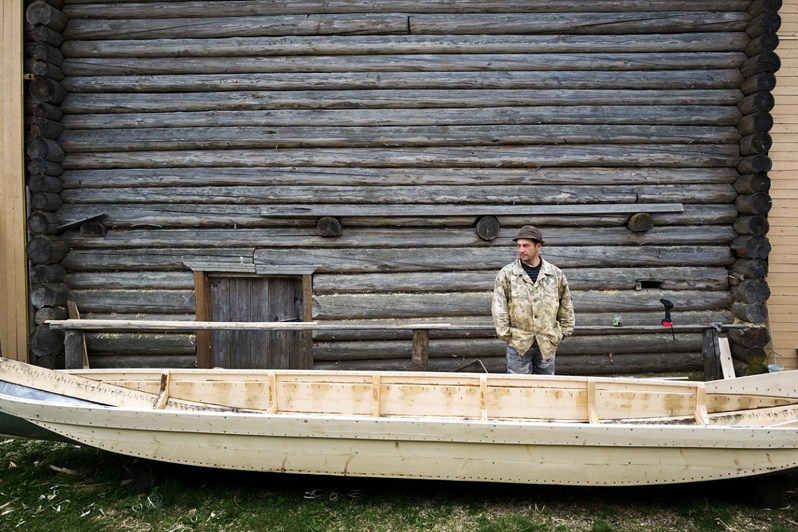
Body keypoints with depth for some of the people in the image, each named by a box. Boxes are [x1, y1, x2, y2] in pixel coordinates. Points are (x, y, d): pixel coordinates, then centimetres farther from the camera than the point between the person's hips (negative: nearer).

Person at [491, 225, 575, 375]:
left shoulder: (555, 273, 2)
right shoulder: (507, 274, -5)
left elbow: (566, 305, 11)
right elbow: (499, 307, -5)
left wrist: (565, 330, 9)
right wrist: (505, 334, -8)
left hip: (547, 341, 2)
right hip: (518, 340, -2)